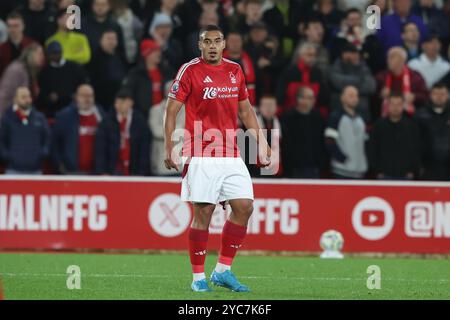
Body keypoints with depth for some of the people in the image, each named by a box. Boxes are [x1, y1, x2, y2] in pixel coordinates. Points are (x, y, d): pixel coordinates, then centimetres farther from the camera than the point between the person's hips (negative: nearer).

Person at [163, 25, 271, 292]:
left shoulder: (235, 70, 11)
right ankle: (199, 278, 4)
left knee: (244, 207, -2)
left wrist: (261, 142, 14)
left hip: (231, 156, 5)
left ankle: (223, 270, 10)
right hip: (201, 157, -5)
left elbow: (245, 110, 21)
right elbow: (171, 111, -4)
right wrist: (171, 150, -11)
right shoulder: (190, 70, -4)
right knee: (203, 214, -6)